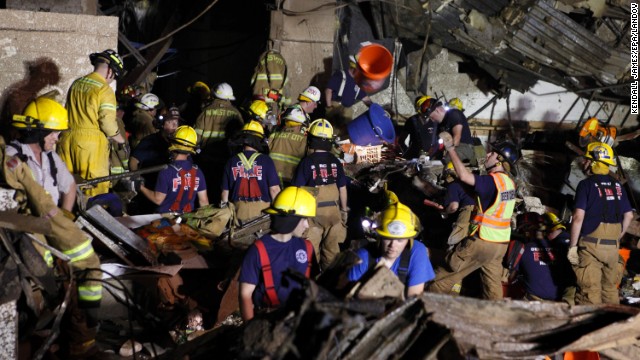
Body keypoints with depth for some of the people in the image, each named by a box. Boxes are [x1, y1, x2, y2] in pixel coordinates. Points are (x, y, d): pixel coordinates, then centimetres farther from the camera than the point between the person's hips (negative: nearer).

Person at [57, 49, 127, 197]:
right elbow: (108, 124, -13)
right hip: (91, 141, -7)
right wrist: (122, 141, 2)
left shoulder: (76, 84, 11)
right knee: (96, 186, -1)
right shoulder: (105, 90, -11)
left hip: (68, 138, 7)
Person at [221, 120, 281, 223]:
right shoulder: (266, 161, -7)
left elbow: (225, 191, 6)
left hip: (239, 210, 3)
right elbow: (274, 189, -8)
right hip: (262, 209, -3)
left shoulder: (231, 161, 2)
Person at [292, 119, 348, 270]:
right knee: (332, 249, 13)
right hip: (333, 211, 4)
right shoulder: (335, 162, 0)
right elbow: (342, 188, 6)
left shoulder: (306, 162, -11)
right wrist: (344, 210, 19)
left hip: (313, 212, -3)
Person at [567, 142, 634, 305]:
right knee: (610, 289, 14)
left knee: (590, 291, -3)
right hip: (613, 247, 6)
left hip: (590, 244, -6)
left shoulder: (586, 184, -7)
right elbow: (629, 215, 14)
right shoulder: (617, 185, 11)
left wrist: (572, 246, -10)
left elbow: (578, 217, -14)